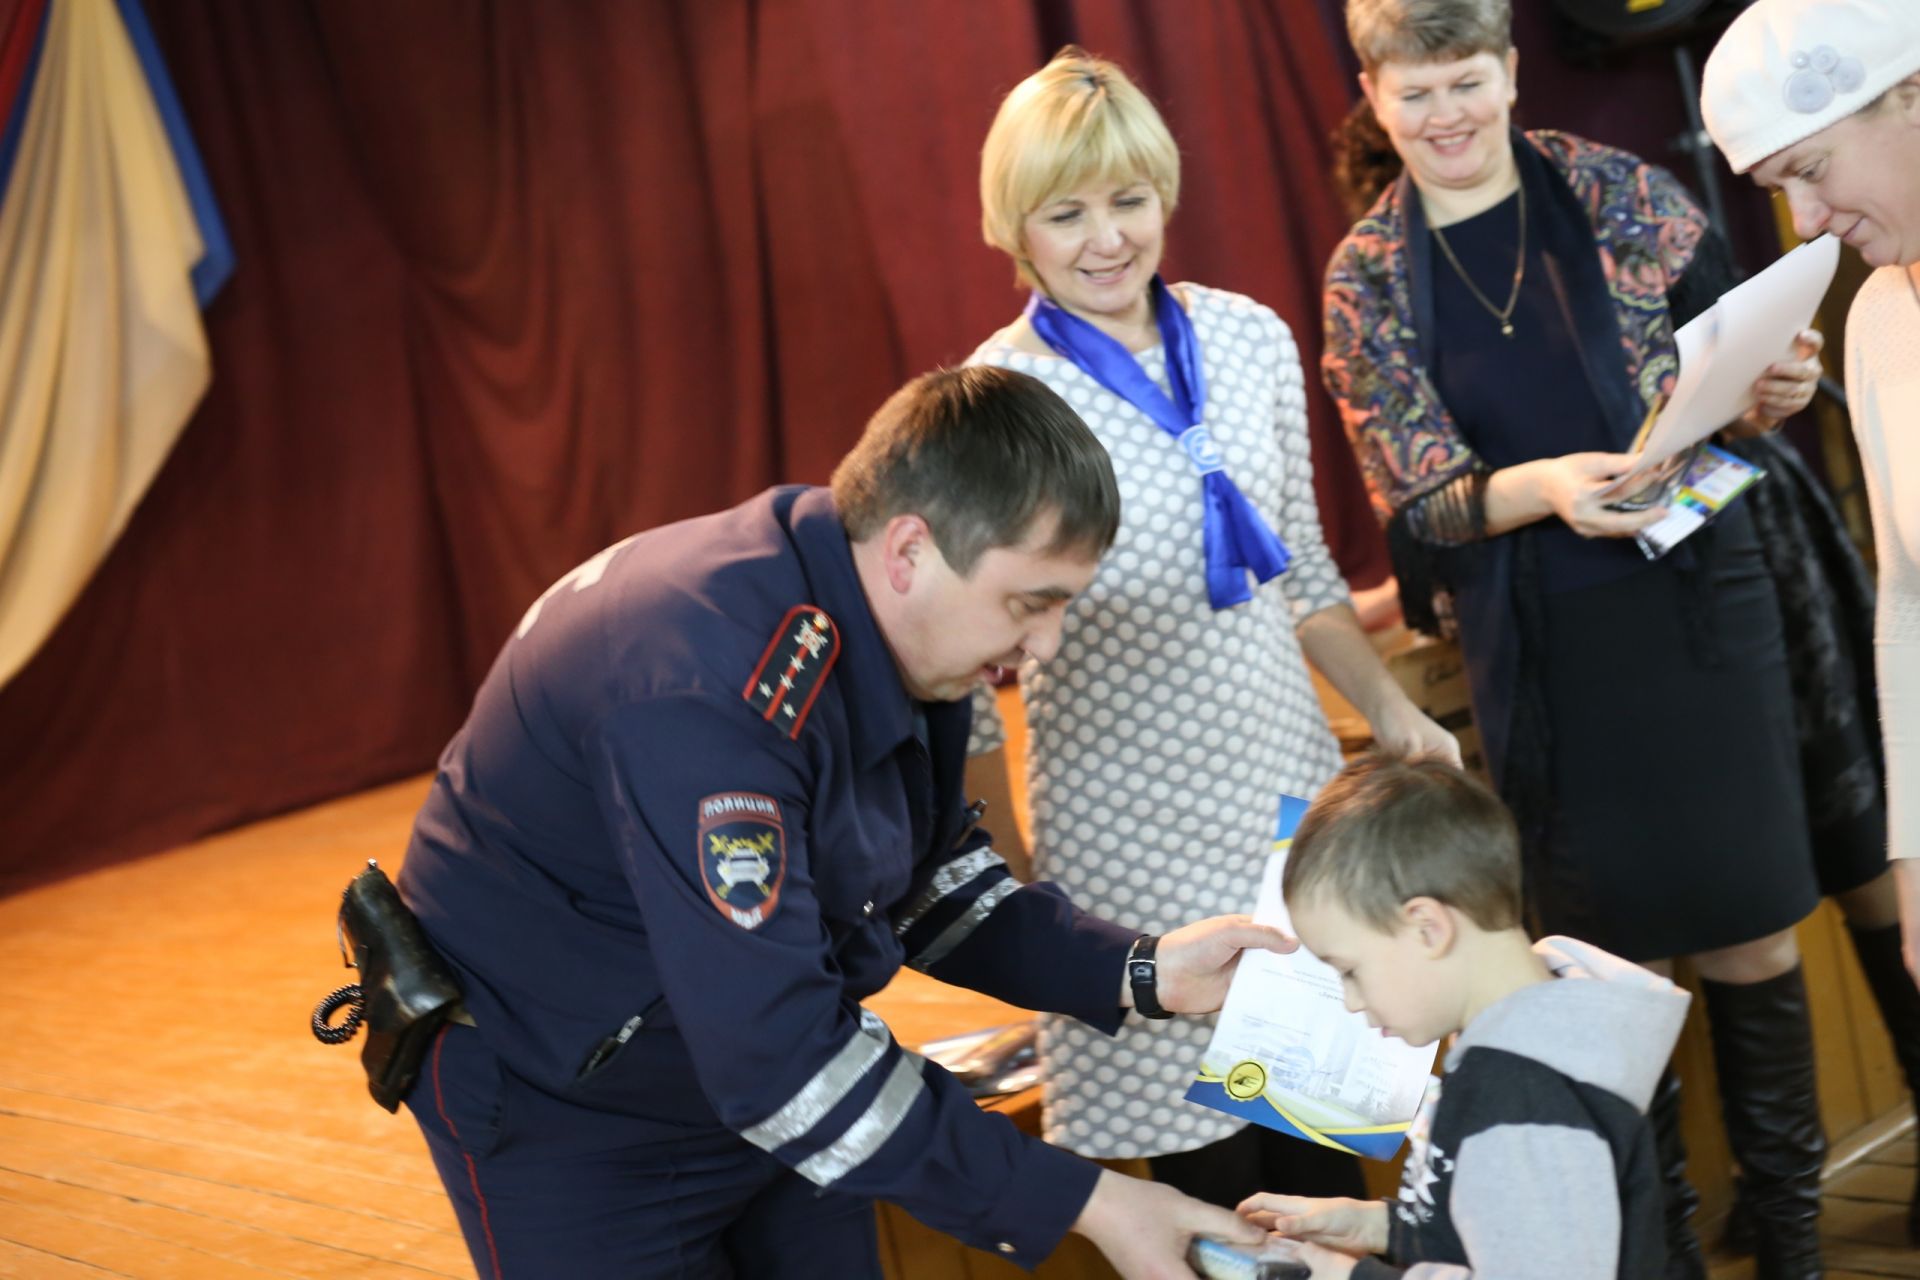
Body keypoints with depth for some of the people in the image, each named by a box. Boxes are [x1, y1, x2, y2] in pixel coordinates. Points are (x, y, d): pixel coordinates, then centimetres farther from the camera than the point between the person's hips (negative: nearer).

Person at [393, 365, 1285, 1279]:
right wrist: (1080, 1203, -32)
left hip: (761, 1063, 8)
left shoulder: (893, 625, -8)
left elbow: (930, 884, 4)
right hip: (564, 1107, -8)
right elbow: (780, 1062, -36)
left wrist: (1141, 973, -11)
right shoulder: (712, 688, -35)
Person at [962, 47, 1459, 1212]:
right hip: (1129, 829, -4)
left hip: (1293, 786, 4)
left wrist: (1393, 710, 5)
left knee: (1329, 1157, 10)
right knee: (1206, 1166, 4)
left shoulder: (1251, 338, 3)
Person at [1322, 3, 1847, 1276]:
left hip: (1700, 605, 0)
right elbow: (1415, 499, -5)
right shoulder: (1368, 276, 1)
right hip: (1541, 656, 0)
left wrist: (1775, 391, -15)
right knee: (1614, 948, 10)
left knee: (1753, 932, 6)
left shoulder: (1619, 192, 1)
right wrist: (1542, 486, -24)